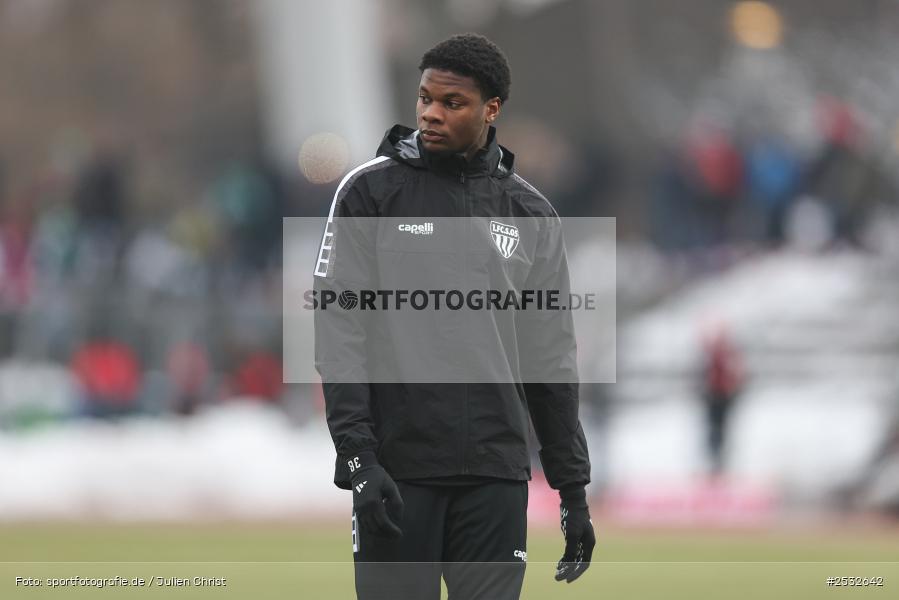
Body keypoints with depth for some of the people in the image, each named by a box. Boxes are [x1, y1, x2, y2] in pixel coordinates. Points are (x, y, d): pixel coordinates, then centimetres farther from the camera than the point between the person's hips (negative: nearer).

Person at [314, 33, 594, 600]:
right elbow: (340, 328, -4)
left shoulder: (531, 213, 10)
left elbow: (551, 361, 13)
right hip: (398, 469, -2)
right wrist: (357, 455, -13)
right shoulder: (371, 191, 1)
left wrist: (574, 488, 10)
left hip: (496, 474, 2)